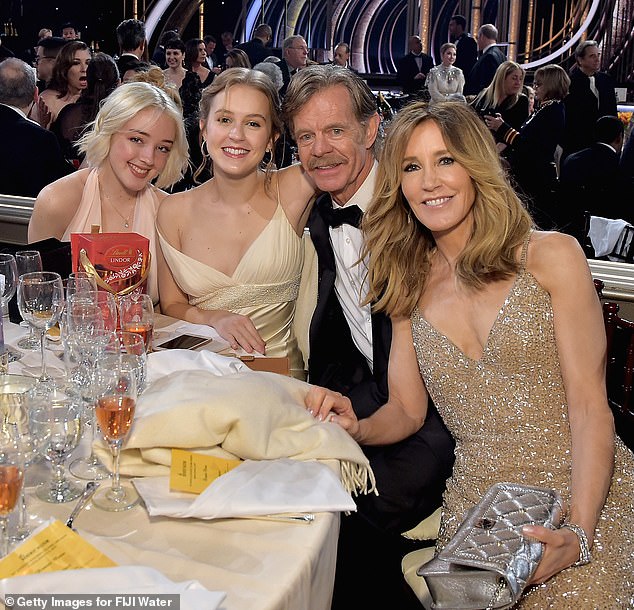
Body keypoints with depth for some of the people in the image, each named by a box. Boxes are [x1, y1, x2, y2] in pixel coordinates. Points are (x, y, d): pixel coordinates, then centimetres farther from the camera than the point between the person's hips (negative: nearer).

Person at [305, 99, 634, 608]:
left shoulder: (551, 256, -3)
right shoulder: (408, 285, 10)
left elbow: (590, 405, -8)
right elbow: (407, 410, 12)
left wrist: (578, 532, -21)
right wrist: (358, 428, -10)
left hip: (583, 494, -2)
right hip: (477, 504, 3)